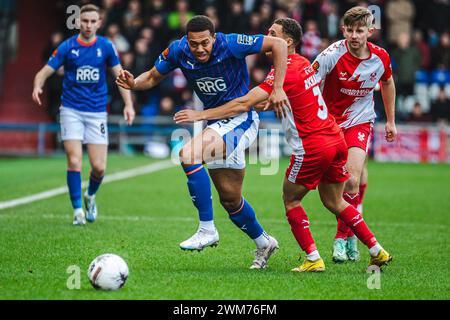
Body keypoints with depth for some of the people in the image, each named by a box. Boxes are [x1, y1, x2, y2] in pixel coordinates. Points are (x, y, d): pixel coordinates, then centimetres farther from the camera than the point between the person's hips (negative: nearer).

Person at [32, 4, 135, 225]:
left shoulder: (106, 47, 1)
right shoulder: (67, 47, -3)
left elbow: (120, 76, 3)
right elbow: (45, 72, -5)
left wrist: (128, 104, -10)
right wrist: (37, 86, -27)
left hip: (97, 112, 1)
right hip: (71, 110, -1)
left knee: (99, 167, -3)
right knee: (74, 161, -13)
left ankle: (90, 196, 29)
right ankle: (78, 210, 0)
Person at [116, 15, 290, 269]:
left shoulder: (231, 44, -21)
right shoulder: (178, 51, -7)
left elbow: (279, 44, -17)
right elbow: (153, 77, 8)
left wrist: (278, 89, -22)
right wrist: (134, 84, -15)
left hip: (241, 119, -7)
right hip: (217, 122, 7)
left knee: (189, 155, -30)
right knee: (230, 199, 14)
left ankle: (207, 230, -22)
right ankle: (264, 243, 39)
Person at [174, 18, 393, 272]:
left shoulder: (285, 70, -14)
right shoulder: (304, 63, 12)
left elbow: (244, 104, -18)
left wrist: (201, 115, -15)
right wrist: (269, 101, 14)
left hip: (313, 147, -8)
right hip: (336, 139, 8)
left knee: (291, 200, 8)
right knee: (334, 202, 19)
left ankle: (313, 259, 4)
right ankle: (377, 251, 17)